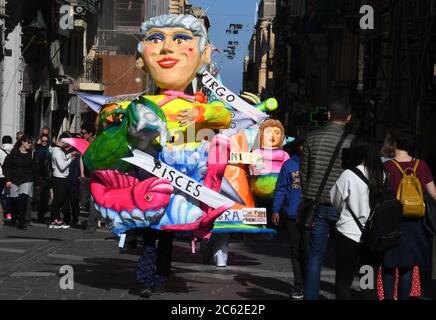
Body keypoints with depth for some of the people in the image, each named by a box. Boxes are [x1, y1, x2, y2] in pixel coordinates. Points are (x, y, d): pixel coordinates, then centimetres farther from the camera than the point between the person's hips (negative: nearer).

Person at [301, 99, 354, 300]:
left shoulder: (312, 138, 1)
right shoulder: (351, 141, -6)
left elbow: (303, 173, 7)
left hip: (316, 205, 2)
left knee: (315, 256, 7)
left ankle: (310, 295, 6)